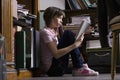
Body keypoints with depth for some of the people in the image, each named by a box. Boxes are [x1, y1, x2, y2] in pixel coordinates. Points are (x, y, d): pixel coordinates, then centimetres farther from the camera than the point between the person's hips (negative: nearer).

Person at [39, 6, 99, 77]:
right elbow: (56, 54, -23)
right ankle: (79, 68, -10)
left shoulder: (53, 32, 17)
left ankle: (80, 67, 4)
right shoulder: (45, 32, -13)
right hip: (52, 69, -10)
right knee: (68, 34, -11)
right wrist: (74, 45, -22)